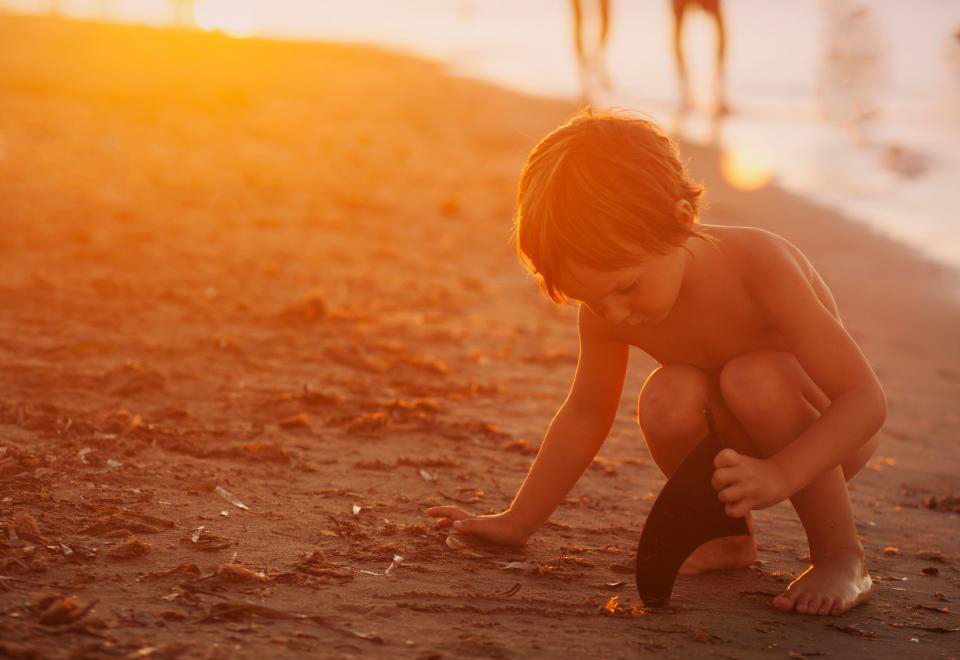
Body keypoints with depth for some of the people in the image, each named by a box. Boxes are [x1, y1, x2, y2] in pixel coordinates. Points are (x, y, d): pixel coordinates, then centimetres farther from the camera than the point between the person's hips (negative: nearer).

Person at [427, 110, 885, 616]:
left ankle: (840, 557, -18)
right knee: (667, 399, -29)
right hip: (732, 439, 4)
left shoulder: (759, 265, -32)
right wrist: (517, 522, 3)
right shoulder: (606, 306, -17)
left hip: (826, 438, -4)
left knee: (756, 379, -35)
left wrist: (780, 474, -48)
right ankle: (728, 535, -2)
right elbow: (585, 414, -1)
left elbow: (865, 399, -32)